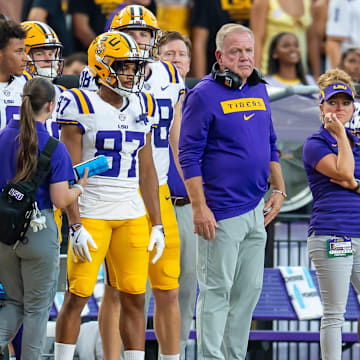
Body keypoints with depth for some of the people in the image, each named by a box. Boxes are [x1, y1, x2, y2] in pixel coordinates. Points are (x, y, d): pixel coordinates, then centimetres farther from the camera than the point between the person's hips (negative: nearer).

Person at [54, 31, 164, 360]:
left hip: (132, 217, 5)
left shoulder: (142, 107, 11)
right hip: (91, 214, -5)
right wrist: (75, 226, -14)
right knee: (77, 297, -4)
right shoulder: (80, 105, -6)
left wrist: (157, 224, 11)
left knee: (134, 298, 1)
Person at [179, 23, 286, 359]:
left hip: (255, 210, 7)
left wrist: (278, 190, 15)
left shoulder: (259, 90, 13)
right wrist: (199, 207, -17)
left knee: (250, 289, 11)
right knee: (217, 289, -5)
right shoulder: (204, 95, -9)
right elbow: (189, 155, -12)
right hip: (221, 213, -7)